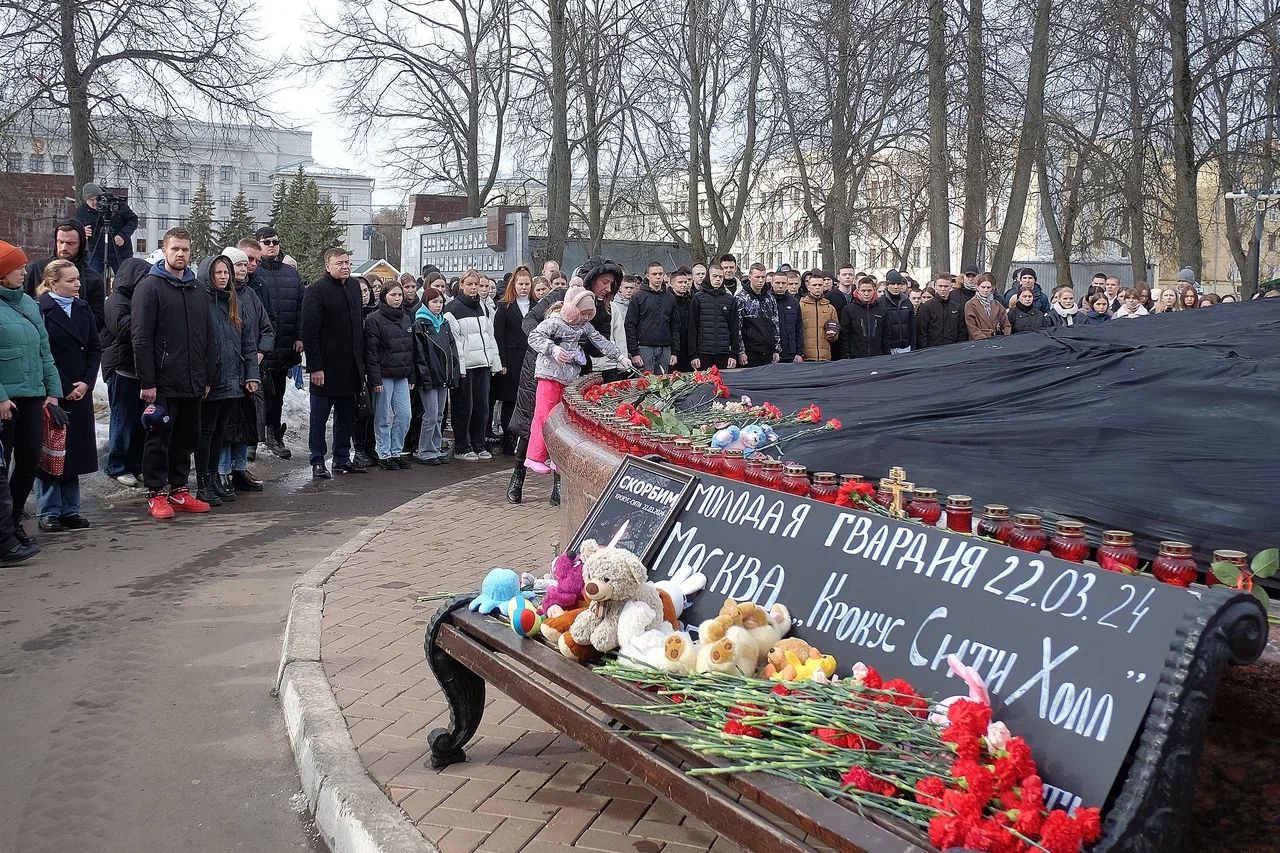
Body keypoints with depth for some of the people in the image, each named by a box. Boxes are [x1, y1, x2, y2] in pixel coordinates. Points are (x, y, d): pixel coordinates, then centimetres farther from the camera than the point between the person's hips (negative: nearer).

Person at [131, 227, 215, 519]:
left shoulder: (197, 291, 15)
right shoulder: (150, 287, -5)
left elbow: (208, 338, 18)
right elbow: (142, 338, -11)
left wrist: (207, 378, 12)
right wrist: (147, 382, -16)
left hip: (193, 385, 6)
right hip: (163, 384, -6)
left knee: (187, 438, 12)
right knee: (159, 439, 1)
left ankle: (179, 491, 22)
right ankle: (156, 494, 10)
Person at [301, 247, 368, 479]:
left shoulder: (354, 286, 11)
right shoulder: (316, 290, -11)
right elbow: (309, 331, -15)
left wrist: (361, 360, 14)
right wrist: (315, 367, -20)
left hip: (351, 367, 7)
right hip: (326, 367, -7)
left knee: (347, 415, 13)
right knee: (320, 415, 3)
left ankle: (342, 458, 23)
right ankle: (318, 462, 10)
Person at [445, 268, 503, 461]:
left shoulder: (482, 307, 16)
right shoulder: (453, 308, -6)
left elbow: (490, 335, 19)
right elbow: (453, 339, -11)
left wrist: (495, 363, 14)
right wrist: (458, 366, -17)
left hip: (482, 364, 6)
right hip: (465, 365, -6)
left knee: (482, 406, 8)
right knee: (464, 407, -1)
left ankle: (479, 446, 18)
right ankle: (461, 449, 8)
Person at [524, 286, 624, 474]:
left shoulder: (584, 325, 11)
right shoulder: (554, 322, -11)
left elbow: (601, 341, 15)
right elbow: (534, 337, -15)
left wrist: (619, 356, 10)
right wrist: (552, 348, -28)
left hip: (570, 377, 7)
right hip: (550, 373, -7)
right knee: (544, 415, -7)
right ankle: (535, 457, -1)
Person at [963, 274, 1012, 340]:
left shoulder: (997, 305, 17)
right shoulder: (970, 305, 3)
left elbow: (1006, 325, 16)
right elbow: (972, 329, -4)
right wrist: (984, 339, -14)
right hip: (979, 343, -4)